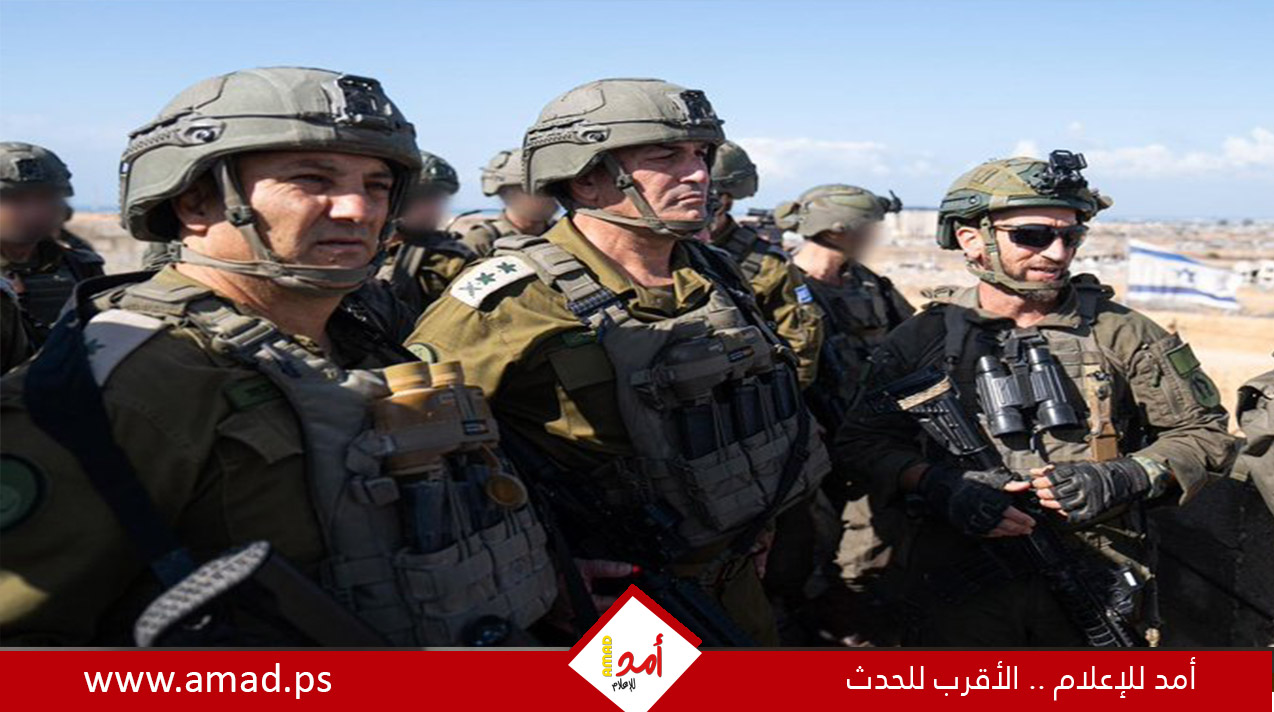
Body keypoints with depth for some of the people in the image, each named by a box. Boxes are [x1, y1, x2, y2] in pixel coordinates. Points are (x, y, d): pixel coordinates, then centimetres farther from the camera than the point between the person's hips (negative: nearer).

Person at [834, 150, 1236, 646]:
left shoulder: (1120, 333, 0)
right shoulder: (921, 340, -1)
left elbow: (1203, 433, 6)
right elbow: (861, 442, 0)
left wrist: (1124, 479, -13)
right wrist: (936, 486, -18)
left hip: (1100, 593, 1)